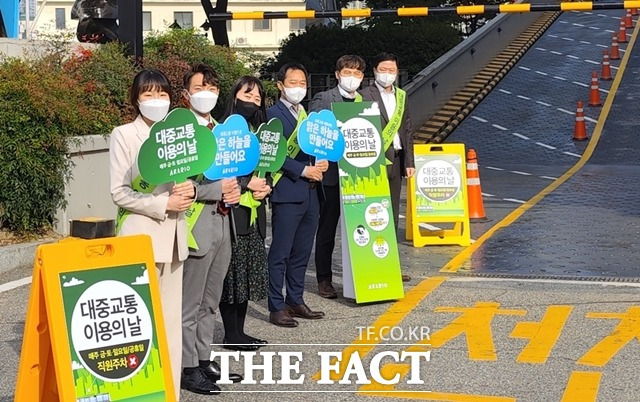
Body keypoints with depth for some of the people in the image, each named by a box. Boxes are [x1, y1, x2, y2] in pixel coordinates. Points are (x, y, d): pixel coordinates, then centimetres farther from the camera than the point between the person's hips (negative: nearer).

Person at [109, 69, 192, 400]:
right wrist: (163, 204, -16)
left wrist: (189, 190, -4)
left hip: (173, 236, 6)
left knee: (171, 318, 8)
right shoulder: (124, 135, -3)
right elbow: (119, 192, -9)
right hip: (140, 238, -5)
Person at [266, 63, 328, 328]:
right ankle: (276, 307, 1)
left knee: (302, 252, 13)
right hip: (287, 193, -7)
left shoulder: (309, 115, 18)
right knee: (280, 253, -3)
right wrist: (303, 171, -16)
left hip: (310, 193, 7)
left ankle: (296, 301, 22)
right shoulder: (273, 114, -6)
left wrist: (321, 164, 0)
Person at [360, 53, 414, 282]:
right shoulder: (365, 96, -6)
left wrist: (409, 161, 11)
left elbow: (406, 130, 16)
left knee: (392, 215, 10)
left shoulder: (401, 96, 14)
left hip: (396, 160, 7)